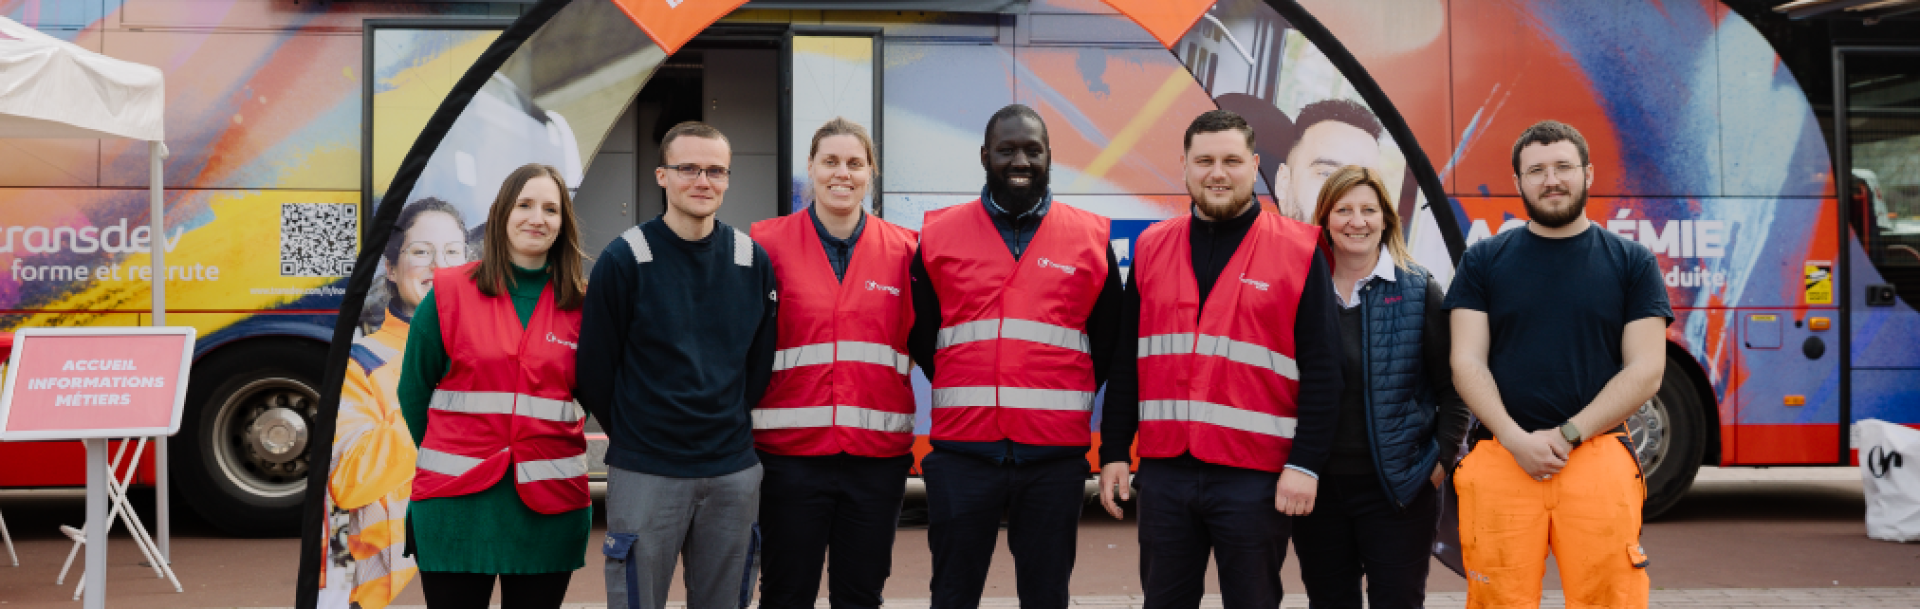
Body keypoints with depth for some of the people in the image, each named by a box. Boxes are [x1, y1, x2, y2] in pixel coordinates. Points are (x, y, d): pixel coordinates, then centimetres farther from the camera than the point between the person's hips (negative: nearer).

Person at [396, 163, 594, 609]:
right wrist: (445, 460, 11)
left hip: (548, 505, 1)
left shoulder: (581, 305, 3)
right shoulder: (449, 292, 0)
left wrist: (546, 457, 7)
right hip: (456, 504, -1)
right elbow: (414, 389, 7)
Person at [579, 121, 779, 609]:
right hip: (644, 474, -3)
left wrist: (729, 424, 9)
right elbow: (596, 369, -2)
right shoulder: (623, 260, -6)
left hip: (734, 473, 3)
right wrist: (632, 433, 5)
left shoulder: (754, 261, 4)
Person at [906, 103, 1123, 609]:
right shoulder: (939, 235, 6)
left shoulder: (1091, 239, 6)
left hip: (1055, 454, 0)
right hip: (961, 449, 0)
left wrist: (1069, 399, 9)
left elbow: (1110, 344, 13)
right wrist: (966, 394, 9)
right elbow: (919, 337, 13)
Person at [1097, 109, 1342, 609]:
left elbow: (1321, 370, -4)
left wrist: (1305, 463, -10)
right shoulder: (1152, 247, 9)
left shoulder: (1298, 250, -2)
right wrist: (1113, 452, 8)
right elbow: (1126, 361, 11)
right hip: (1164, 469, 3)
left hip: (1255, 474, -3)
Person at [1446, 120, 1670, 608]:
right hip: (1501, 458, 0)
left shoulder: (1632, 263, 9)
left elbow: (1645, 370, 2)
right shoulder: (1483, 261, 11)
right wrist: (1517, 440, -11)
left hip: (1597, 460, 0)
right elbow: (1468, 361, 3)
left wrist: (1567, 436, -9)